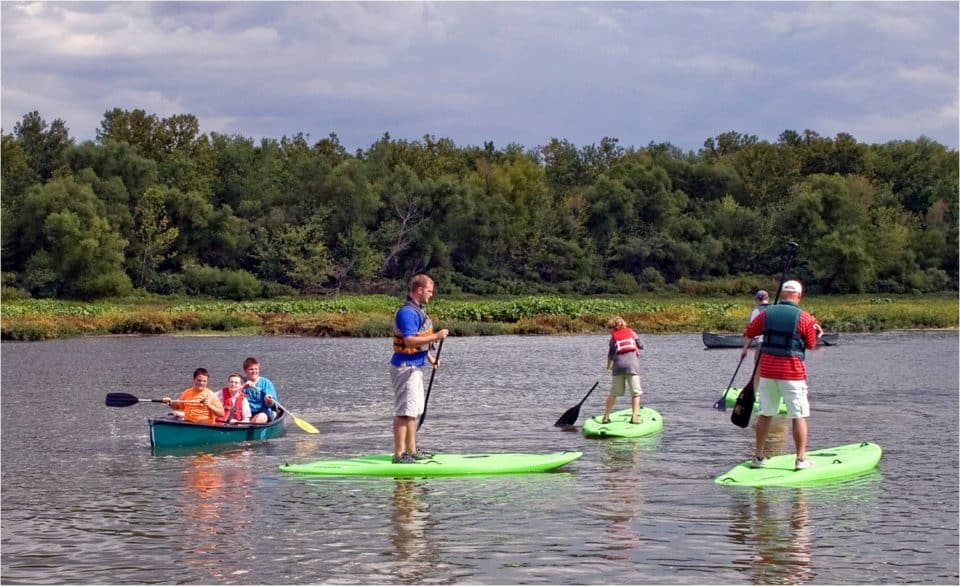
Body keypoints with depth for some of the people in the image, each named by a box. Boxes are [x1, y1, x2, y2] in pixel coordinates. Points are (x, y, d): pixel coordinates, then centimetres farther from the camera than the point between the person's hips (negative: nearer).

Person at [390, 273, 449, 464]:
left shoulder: (417, 310, 14)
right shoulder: (407, 312, -19)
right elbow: (409, 340, -28)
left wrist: (429, 357, 22)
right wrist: (436, 336, -25)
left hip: (414, 367, 11)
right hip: (405, 367, -11)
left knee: (413, 411, 17)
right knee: (404, 412, -10)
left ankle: (411, 451, 25)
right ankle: (399, 455, -10)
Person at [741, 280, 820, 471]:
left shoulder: (767, 313, 3)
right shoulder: (803, 317, -8)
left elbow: (749, 332, 16)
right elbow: (812, 345, 1)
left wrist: (745, 348, 36)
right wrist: (814, 330, 21)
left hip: (767, 369, 4)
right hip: (792, 372, -4)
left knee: (765, 414, 13)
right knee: (799, 416, 2)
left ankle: (758, 457, 17)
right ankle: (801, 459, 0)